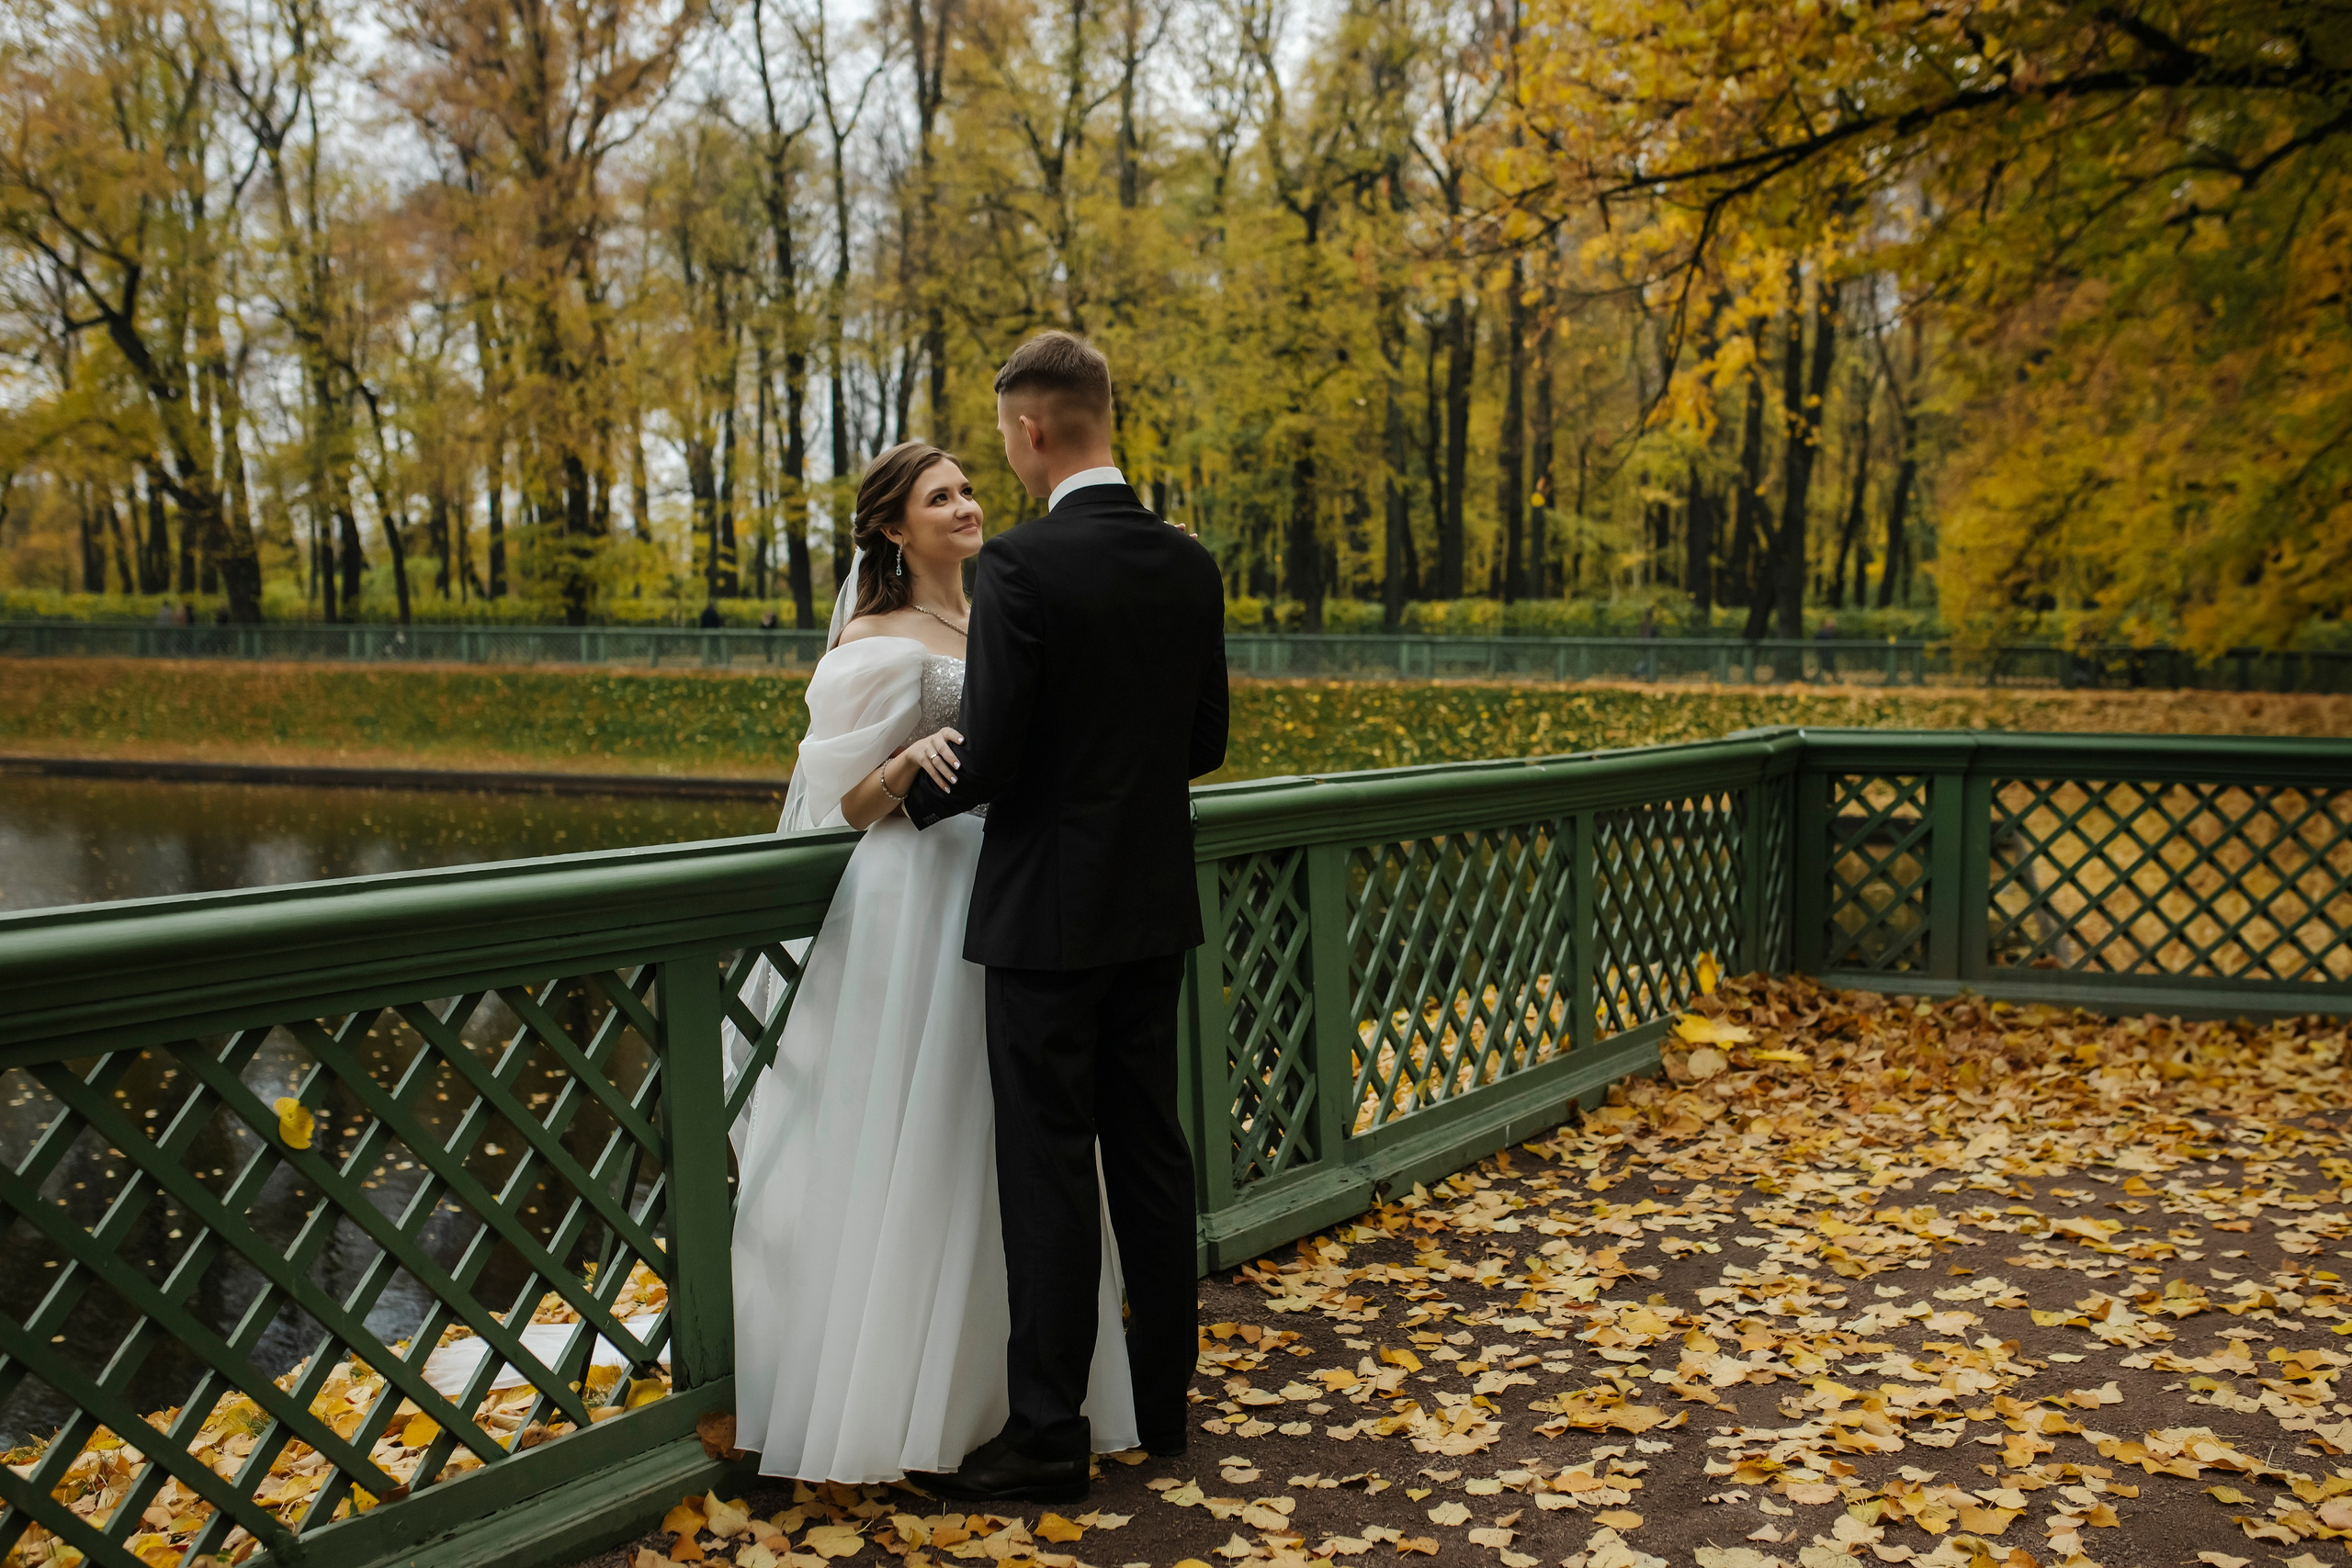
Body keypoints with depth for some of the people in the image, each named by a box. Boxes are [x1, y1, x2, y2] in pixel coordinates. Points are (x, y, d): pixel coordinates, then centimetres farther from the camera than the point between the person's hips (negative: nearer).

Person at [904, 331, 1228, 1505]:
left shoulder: (1019, 567, -17)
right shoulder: (1189, 565, 4)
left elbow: (987, 756, -18)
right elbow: (1204, 742, 10)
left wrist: (912, 794, 2)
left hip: (1048, 913, -7)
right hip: (1153, 903, 7)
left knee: (1049, 1173, 1)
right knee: (1149, 1148, 15)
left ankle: (1048, 1437, 10)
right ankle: (1162, 1397, 26)